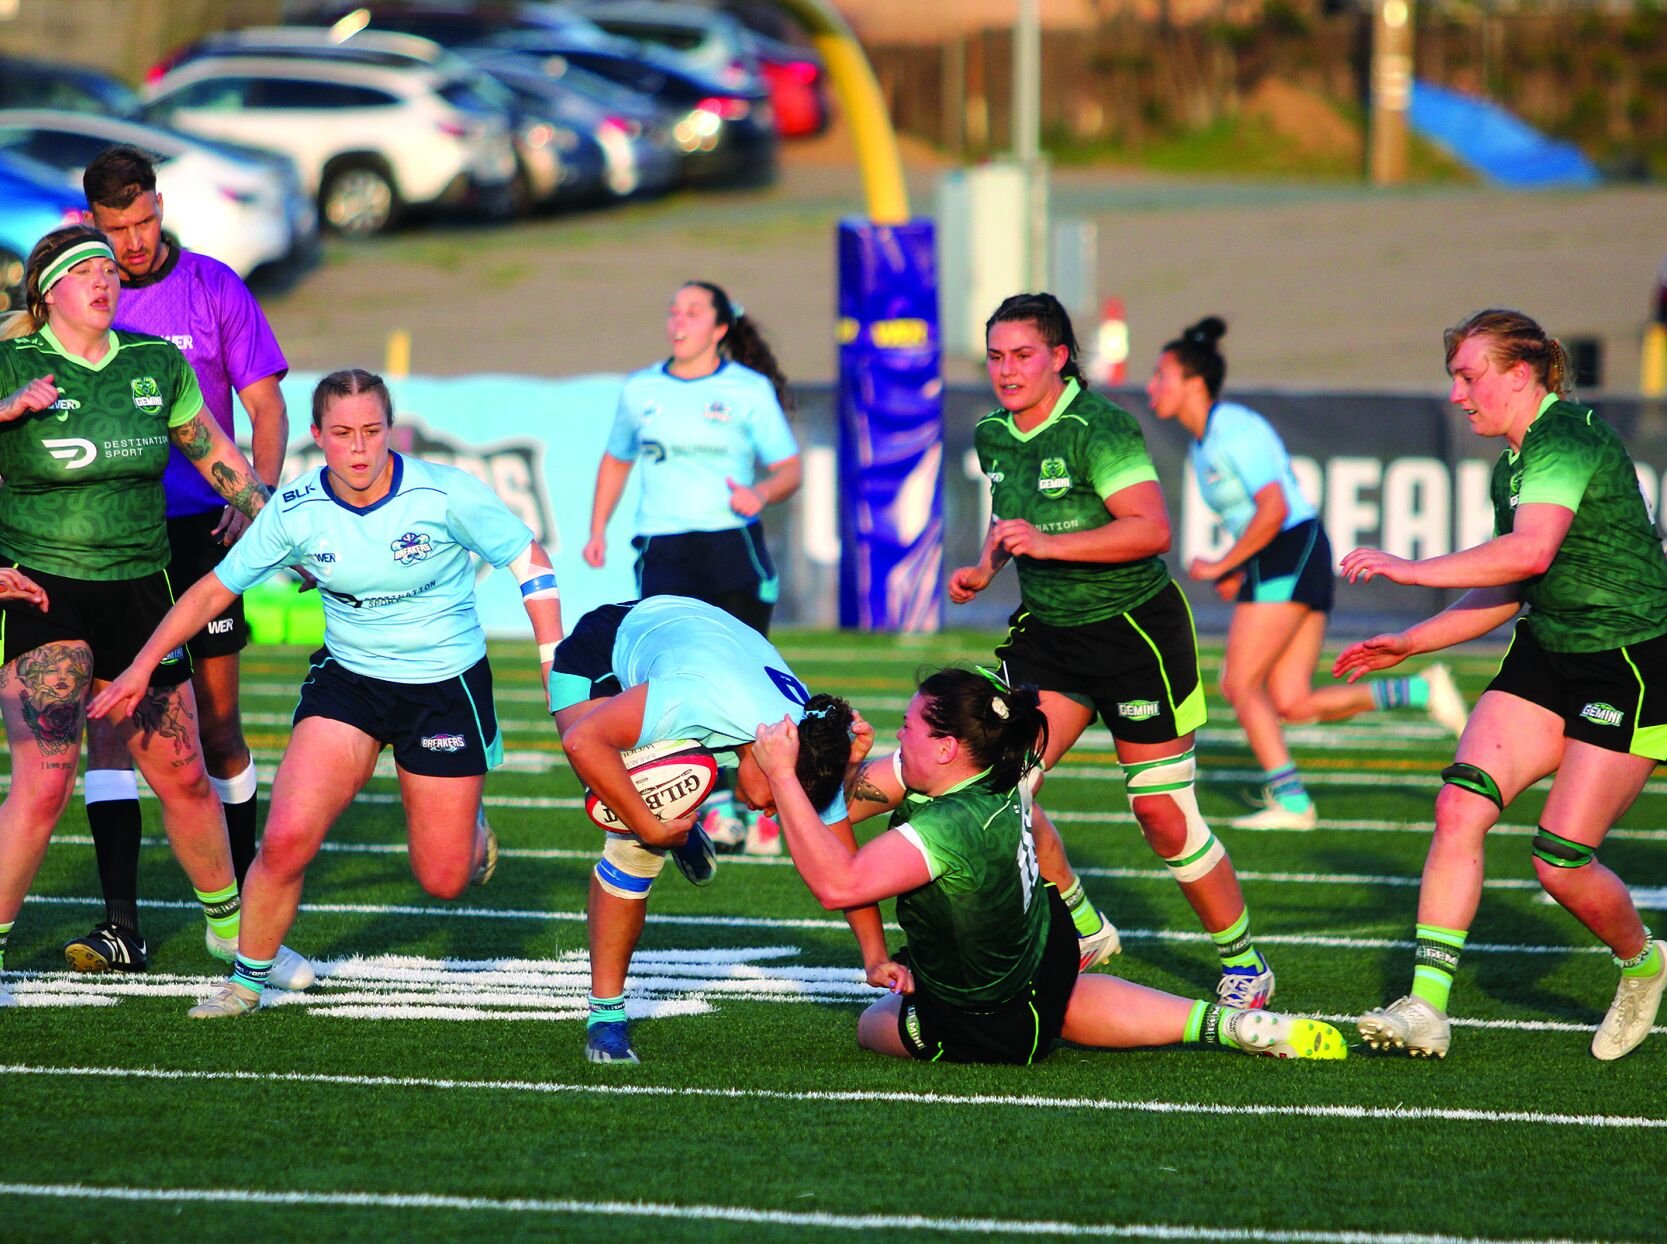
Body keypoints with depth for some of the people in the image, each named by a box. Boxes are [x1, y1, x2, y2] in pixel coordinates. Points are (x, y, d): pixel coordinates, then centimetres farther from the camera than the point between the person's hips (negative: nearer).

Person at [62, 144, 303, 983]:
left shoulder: (212, 287, 2)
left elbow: (265, 406, 2)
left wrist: (258, 494, -14)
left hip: (197, 531, 0)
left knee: (217, 725, 6)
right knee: (108, 718, -8)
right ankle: (121, 927, -9)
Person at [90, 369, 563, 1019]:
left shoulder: (445, 493, -18)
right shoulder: (297, 510, -11)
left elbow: (530, 560, -6)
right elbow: (217, 586, 1)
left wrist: (554, 665, -11)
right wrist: (144, 663, 0)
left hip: (447, 688, -1)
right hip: (348, 680, 1)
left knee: (443, 881, 1)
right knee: (286, 838, -18)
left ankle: (471, 832, 39)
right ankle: (248, 980, 4)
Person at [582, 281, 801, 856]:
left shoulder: (749, 391, 0)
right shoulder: (640, 390, 10)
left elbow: (789, 469, 0)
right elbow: (616, 460, 26)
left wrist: (760, 493, -21)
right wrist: (597, 529, 17)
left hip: (733, 549, -2)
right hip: (663, 550, 2)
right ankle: (716, 807, -13)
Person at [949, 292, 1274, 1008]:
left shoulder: (1096, 428, -18)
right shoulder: (992, 436, 5)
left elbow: (1152, 527, -27)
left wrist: (1048, 544, -33)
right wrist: (984, 570, 5)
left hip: (1136, 632, -7)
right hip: (1046, 628, 7)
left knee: (1163, 816, -4)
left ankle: (1244, 962, 14)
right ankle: (1082, 929, 10)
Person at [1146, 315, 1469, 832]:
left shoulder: (1233, 429, -14)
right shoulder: (1201, 444, 16)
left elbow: (1274, 510, -22)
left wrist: (1221, 567, -16)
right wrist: (1237, 571, 11)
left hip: (1289, 556, -9)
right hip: (1273, 569, 9)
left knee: (1241, 685, -7)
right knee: (1291, 704, 1)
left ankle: (1290, 802, -3)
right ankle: (1421, 691, 2)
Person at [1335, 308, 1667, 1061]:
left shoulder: (1569, 437, -18)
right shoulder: (1513, 465, 11)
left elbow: (1530, 551, -32)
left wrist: (1412, 570, -26)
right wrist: (1411, 642, 15)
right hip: (1547, 654, 9)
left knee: (1561, 863, -10)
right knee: (1460, 805, -12)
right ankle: (1426, 1006, -14)